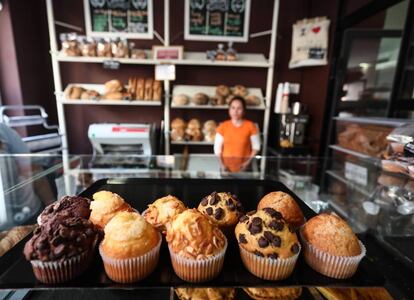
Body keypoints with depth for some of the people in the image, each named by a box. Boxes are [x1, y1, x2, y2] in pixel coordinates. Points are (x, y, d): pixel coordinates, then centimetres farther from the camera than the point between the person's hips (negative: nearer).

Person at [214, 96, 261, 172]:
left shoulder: (250, 126, -7)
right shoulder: (223, 126, -4)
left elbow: (256, 146, -1)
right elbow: (217, 148, 0)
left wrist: (248, 162, -12)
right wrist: (222, 164, -10)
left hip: (244, 167, -1)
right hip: (227, 167, 1)